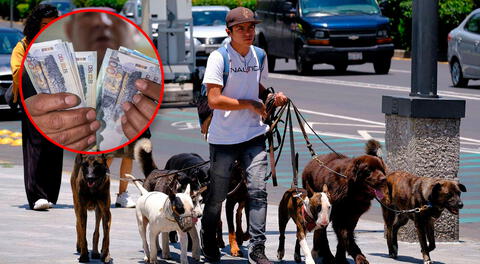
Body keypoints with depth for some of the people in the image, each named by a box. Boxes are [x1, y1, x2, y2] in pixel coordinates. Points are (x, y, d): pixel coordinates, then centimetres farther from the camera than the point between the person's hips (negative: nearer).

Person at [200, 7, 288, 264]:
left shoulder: (259, 56, 6)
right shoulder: (219, 57, -12)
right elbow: (214, 100, -19)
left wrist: (272, 97, 3)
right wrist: (251, 104, -15)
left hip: (253, 135, 4)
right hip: (223, 138, -4)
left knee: (258, 190, -7)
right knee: (217, 195, 7)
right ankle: (208, 241, 28)